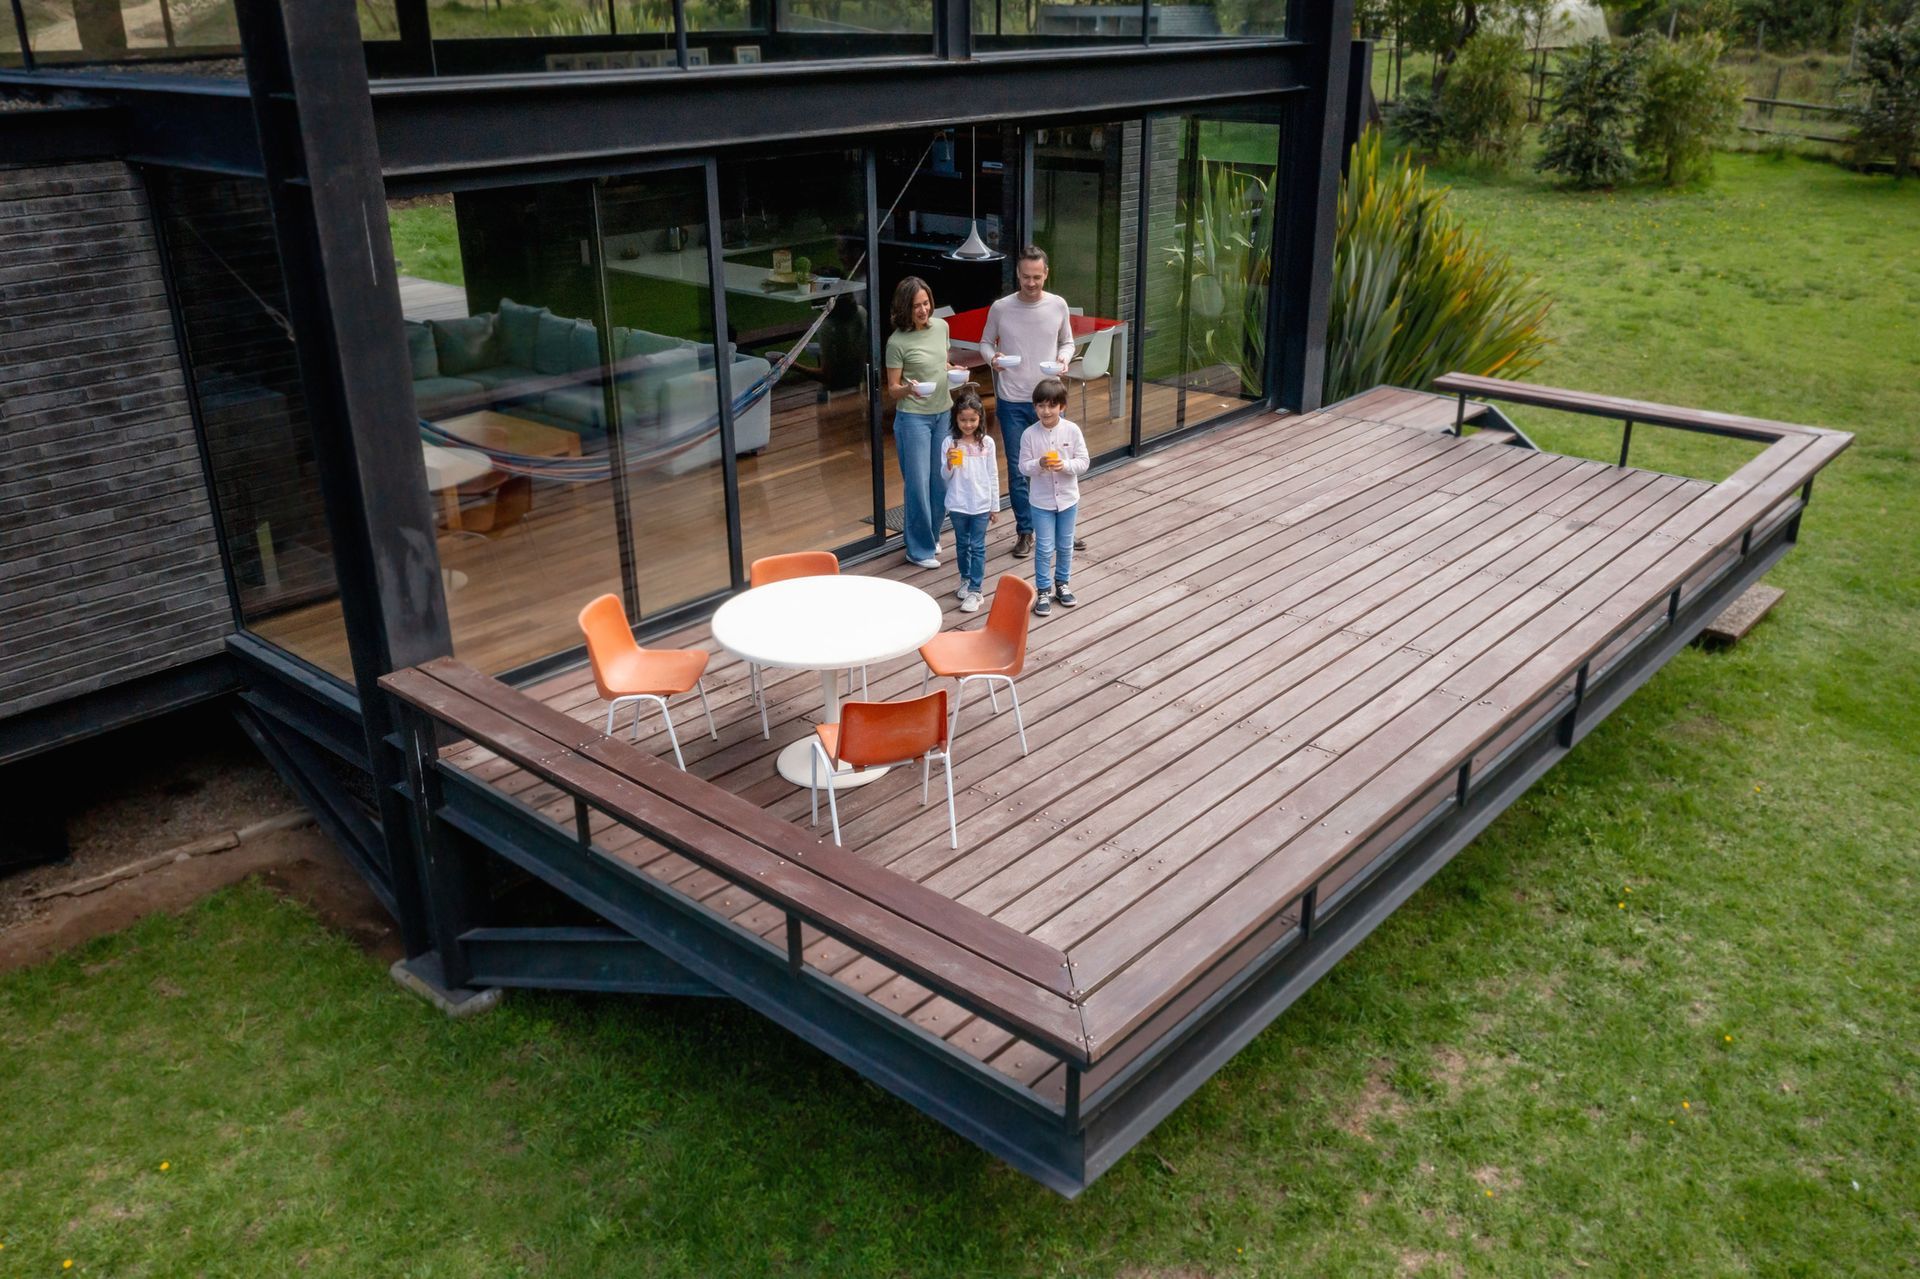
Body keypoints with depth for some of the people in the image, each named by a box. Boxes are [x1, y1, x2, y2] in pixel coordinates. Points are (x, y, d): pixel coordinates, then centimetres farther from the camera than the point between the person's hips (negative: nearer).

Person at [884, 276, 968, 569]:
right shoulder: (897, 342, -14)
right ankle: (919, 550, 11)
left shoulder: (941, 326, 2)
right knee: (918, 484, -1)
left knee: (942, 480, 11)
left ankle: (931, 536, 30)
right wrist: (908, 389, -30)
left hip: (943, 413, 5)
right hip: (913, 417, -5)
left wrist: (955, 370, -3)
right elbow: (892, 390, -9)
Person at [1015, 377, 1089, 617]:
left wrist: (1065, 465, -25)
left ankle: (1062, 583, 34)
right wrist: (1039, 464, -27)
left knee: (1065, 545, 16)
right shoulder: (1030, 434, -11)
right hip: (1041, 501, -1)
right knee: (1044, 548, 3)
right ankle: (1043, 590, 16)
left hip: (1068, 498, 2)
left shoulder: (1072, 430, -9)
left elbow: (1083, 462, -7)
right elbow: (1023, 467, -7)